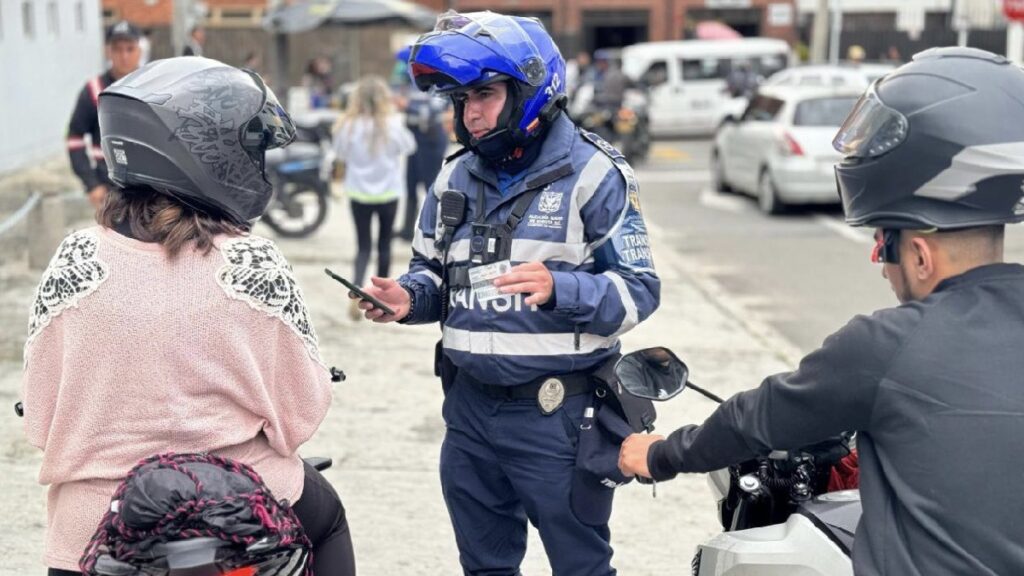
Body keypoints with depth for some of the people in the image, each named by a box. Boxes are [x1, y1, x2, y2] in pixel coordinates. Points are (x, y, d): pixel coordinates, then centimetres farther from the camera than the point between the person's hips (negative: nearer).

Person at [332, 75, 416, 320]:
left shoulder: (349, 126, -12)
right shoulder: (393, 125, -14)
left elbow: (341, 154, 2)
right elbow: (409, 146, 3)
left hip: (359, 193, 1)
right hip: (388, 192, -1)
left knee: (363, 246, 6)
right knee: (384, 244, 15)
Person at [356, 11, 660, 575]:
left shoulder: (592, 173, -9)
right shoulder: (455, 178, 9)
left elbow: (639, 289, -12)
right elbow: (432, 272, 18)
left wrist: (559, 290, -29)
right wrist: (407, 299, -5)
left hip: (558, 413, -5)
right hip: (470, 407, 6)